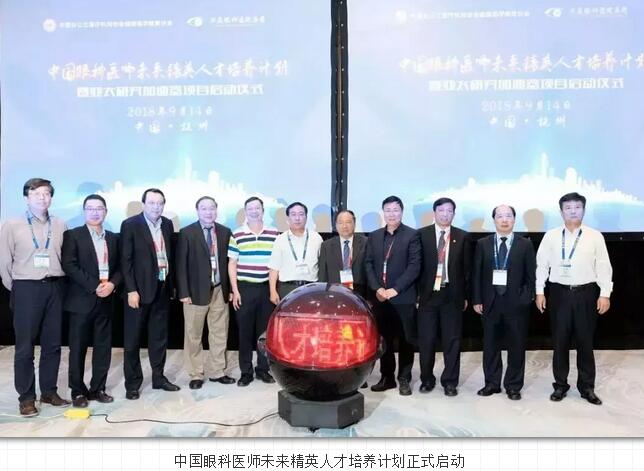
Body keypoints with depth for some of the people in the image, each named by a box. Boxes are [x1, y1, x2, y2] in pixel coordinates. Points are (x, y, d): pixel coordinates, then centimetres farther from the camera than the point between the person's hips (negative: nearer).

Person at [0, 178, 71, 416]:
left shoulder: (60, 226, 4)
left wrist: (59, 284, 4)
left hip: (55, 288, 3)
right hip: (26, 289, -2)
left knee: (52, 344, 9)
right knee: (25, 347, 3)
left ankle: (49, 392, 22)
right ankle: (26, 397, 13)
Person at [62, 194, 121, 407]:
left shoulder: (113, 238, 13)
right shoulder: (72, 235, -1)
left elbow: (119, 267, 11)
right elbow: (69, 266, -11)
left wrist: (112, 284, -9)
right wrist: (94, 286, -17)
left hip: (106, 300, 4)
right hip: (82, 300, -4)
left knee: (103, 347, 7)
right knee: (78, 348, 3)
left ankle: (98, 388, 18)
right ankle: (78, 391, 14)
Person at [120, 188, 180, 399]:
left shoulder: (167, 225, 8)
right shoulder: (130, 225, -7)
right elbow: (125, 260, -10)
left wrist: (172, 284, 7)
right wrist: (131, 290, -15)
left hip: (162, 289, 5)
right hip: (139, 289, -5)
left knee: (159, 337, 14)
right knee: (133, 339, 5)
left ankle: (158, 377, 26)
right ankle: (132, 383, 16)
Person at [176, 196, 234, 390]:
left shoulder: (225, 232, 7)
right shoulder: (187, 233, -3)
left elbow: (228, 261, 8)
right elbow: (181, 265, -4)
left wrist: (230, 289, 4)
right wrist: (183, 293, -9)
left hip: (220, 290, 3)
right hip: (197, 291, -3)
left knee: (219, 334, 10)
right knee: (193, 336, 6)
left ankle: (217, 372, 23)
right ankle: (196, 375, 19)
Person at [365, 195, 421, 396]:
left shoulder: (412, 235, -1)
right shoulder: (374, 236, 12)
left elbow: (414, 266, -8)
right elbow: (368, 264, 9)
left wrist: (395, 289, -14)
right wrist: (377, 288, -6)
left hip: (403, 297, -3)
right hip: (380, 296, 4)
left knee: (405, 339, 3)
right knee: (384, 339, 9)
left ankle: (404, 379, 15)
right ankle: (387, 377, 20)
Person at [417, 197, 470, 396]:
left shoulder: (462, 237, 5)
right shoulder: (422, 234, 2)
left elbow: (466, 268, 7)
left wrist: (465, 295, 4)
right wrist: (416, 292, -2)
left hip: (452, 295, 1)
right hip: (428, 293, 0)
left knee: (452, 340, 6)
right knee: (426, 340, 6)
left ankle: (450, 381, 18)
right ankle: (427, 379, 22)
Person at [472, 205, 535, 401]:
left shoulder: (525, 244, 2)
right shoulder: (483, 244, 5)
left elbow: (531, 276, 2)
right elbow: (476, 274, 4)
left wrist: (526, 298, -8)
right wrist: (477, 299, -2)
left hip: (516, 303, -1)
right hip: (490, 302, 1)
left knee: (516, 345, 6)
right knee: (490, 345, 9)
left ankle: (513, 386, 20)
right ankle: (492, 383, 22)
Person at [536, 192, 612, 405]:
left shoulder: (595, 236, 0)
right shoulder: (551, 236, 1)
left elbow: (604, 267, 0)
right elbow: (542, 265, 3)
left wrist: (605, 294, -6)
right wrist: (539, 292, -1)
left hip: (585, 293, 0)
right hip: (559, 292, 0)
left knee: (585, 341, 8)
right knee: (560, 341, 8)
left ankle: (587, 387, 21)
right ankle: (560, 384, 20)